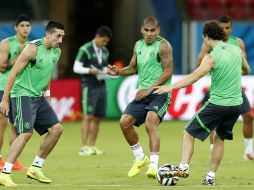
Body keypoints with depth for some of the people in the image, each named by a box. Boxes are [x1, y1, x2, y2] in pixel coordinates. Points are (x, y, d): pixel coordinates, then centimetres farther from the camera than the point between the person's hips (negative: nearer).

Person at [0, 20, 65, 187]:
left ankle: (35, 168, 13)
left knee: (57, 129, 4)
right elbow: (14, 73, -16)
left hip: (38, 97, 9)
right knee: (26, 133, -21)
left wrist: (47, 94, 20)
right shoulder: (33, 48, -17)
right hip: (22, 95, -9)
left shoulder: (56, 52, 8)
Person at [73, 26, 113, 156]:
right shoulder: (85, 50, -5)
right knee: (88, 117, -10)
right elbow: (76, 68, -7)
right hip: (89, 87, -6)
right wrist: (90, 70, -22)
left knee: (97, 118, 5)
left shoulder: (105, 52, 16)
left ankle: (92, 147, 9)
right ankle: (84, 148, -11)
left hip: (101, 86, 6)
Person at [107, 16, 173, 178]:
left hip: (160, 93, -7)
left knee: (150, 122, -28)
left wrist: (149, 89, -19)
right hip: (142, 94, 7)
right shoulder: (138, 45, 13)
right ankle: (140, 158, 20)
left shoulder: (163, 45, -9)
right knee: (125, 122, -1)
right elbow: (133, 68, 25)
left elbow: (168, 72, -14)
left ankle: (154, 165, -30)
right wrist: (118, 72, 4)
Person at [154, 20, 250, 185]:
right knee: (219, 138, 22)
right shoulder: (237, 51, 4)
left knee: (189, 133, 4)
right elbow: (246, 70, 23)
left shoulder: (212, 58, -14)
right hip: (236, 104, 6)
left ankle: (184, 168, -10)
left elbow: (194, 77, -28)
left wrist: (171, 87, -33)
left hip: (217, 104, -6)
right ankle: (211, 176, 19)